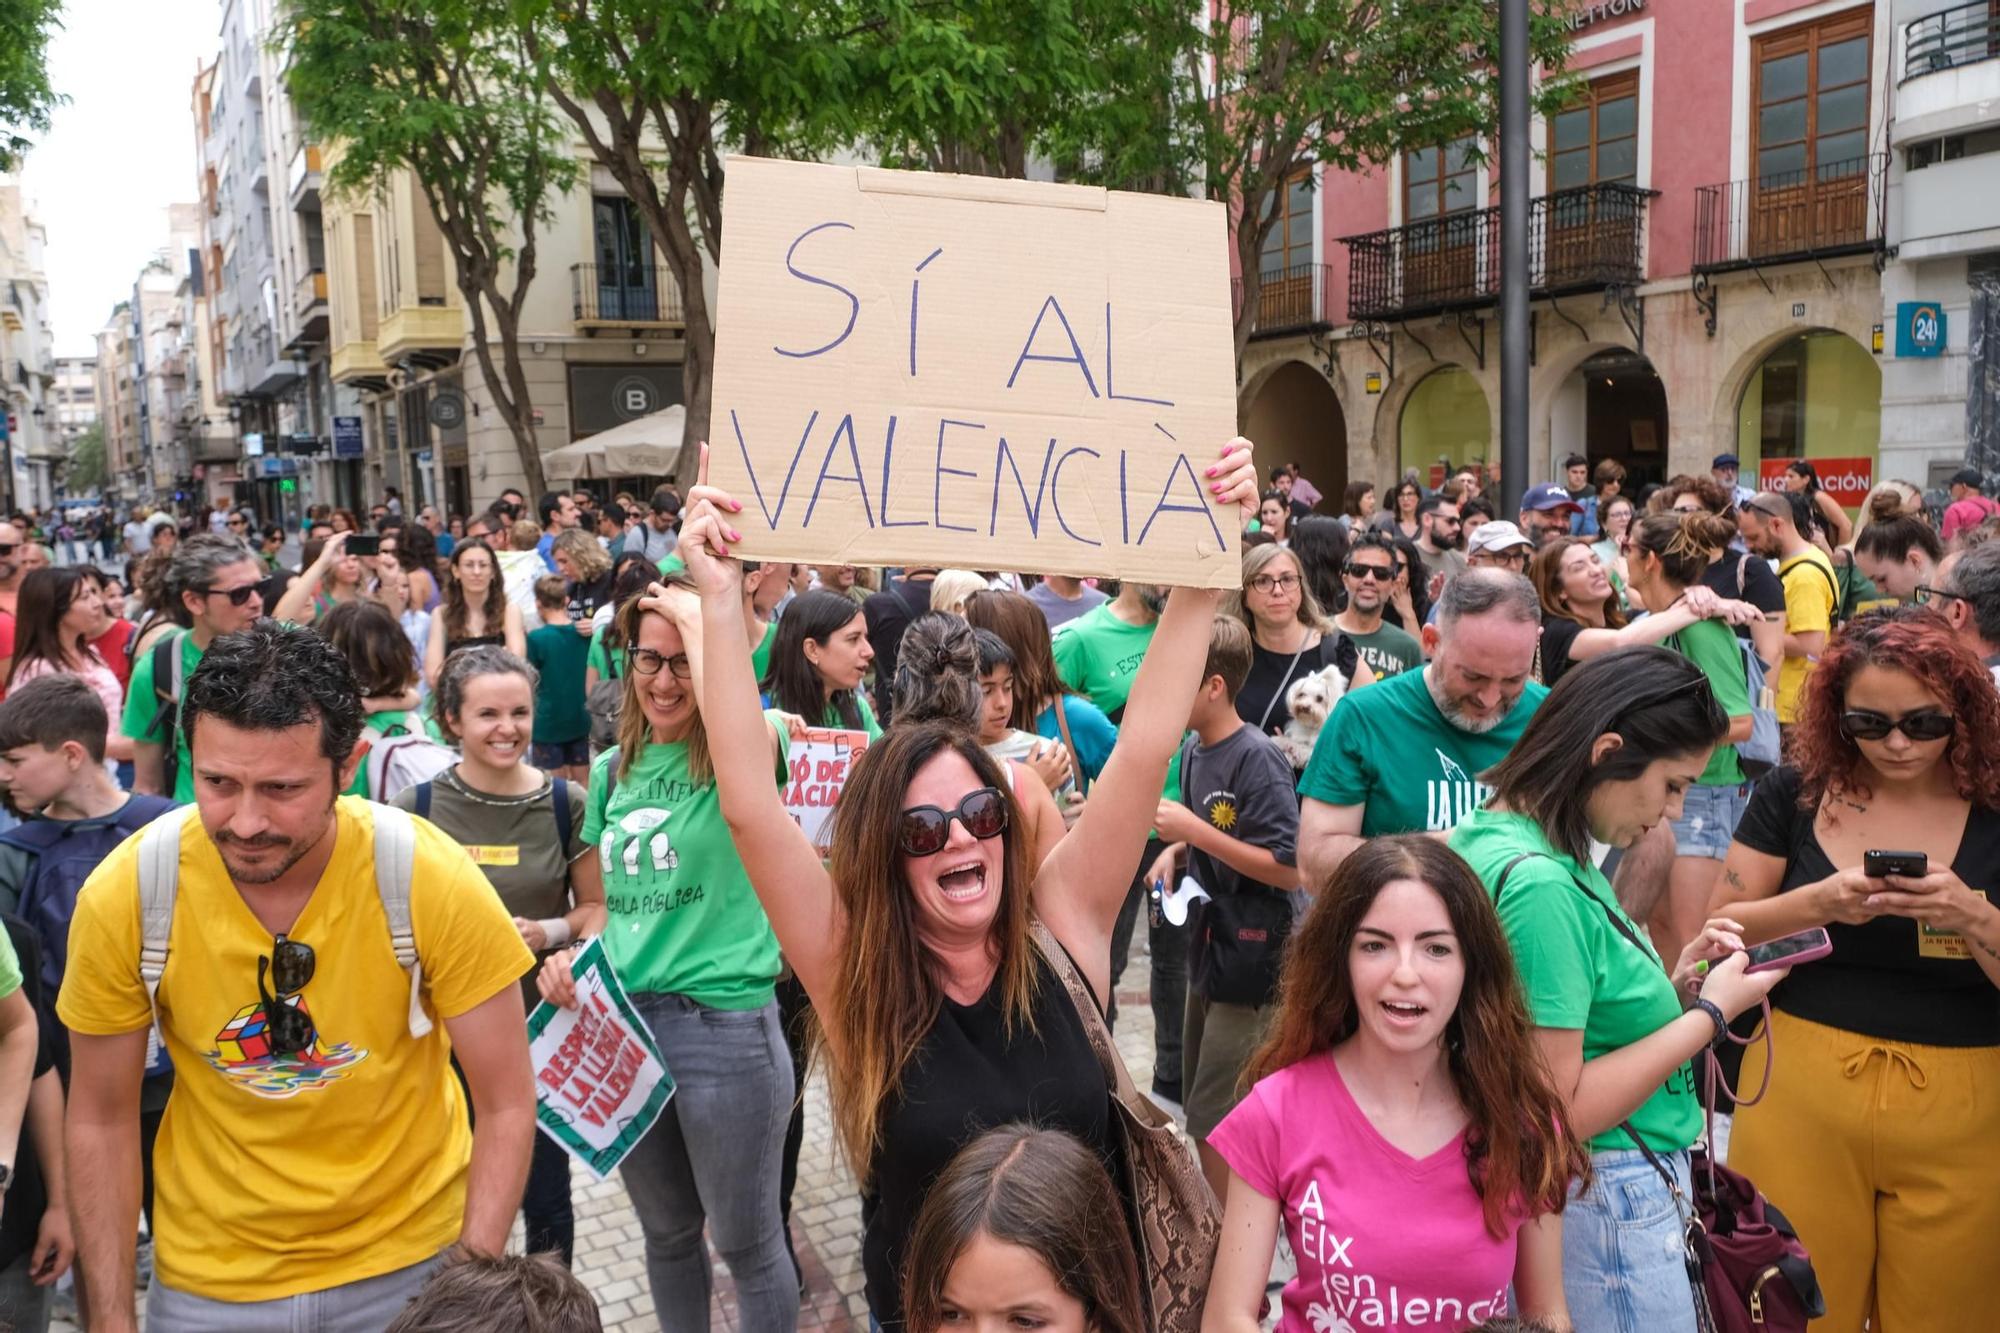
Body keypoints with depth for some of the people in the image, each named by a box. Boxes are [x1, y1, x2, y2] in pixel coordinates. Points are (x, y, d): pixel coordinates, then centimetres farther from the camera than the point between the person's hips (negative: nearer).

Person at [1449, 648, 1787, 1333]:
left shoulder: (1491, 835, 4)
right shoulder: (1538, 883, -25)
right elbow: (1559, 1109, -24)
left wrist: (1674, 979, 2)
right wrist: (1712, 1011, -16)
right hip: (1605, 1201, -10)